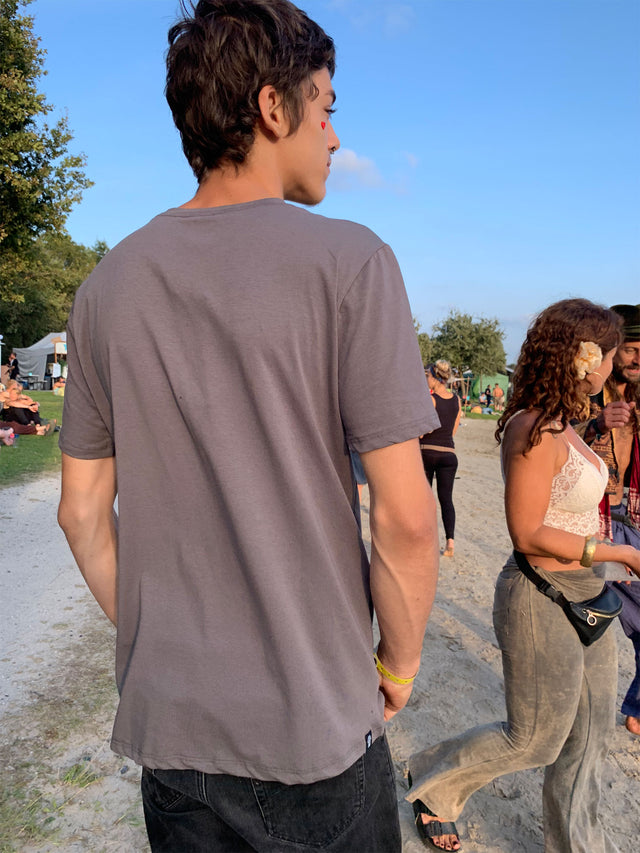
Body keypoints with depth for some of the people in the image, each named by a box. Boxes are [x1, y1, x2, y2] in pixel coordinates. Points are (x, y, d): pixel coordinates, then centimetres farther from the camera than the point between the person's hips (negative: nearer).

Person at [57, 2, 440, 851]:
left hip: (165, 717, 4)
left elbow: (81, 510, 3)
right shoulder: (351, 261, -15)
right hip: (316, 723, -3)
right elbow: (405, 520, -17)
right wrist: (400, 659, 0)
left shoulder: (109, 285, -1)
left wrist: (146, 631, 14)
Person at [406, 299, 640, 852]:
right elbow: (528, 534, -24)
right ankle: (433, 784, 35)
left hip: (582, 594, 9)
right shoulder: (533, 430, -24)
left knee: (590, 731, 22)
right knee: (532, 741, 11)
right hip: (542, 602, -9)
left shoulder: (559, 423, 5)